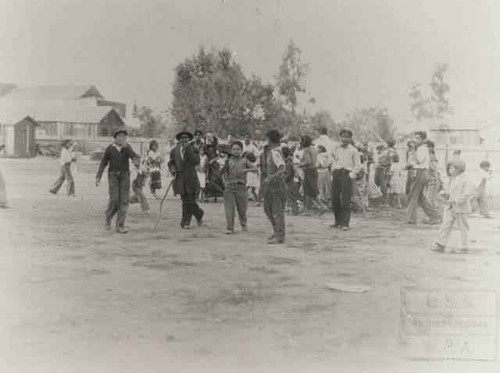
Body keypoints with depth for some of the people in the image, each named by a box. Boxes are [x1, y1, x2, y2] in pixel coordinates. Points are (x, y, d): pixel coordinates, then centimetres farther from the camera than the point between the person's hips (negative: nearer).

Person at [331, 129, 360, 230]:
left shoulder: (353, 150, 5)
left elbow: (358, 165, 3)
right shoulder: (336, 149, 18)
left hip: (346, 175, -5)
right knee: (334, 199, 2)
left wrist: (352, 174, -10)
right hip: (336, 175, 5)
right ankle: (338, 221, 16)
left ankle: (345, 223, -9)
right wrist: (332, 174, 10)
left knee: (345, 200, -10)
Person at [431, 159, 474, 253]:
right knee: (446, 225, 2)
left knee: (463, 227, 5)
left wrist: (453, 201, -27)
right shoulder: (453, 179, 11)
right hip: (450, 207, 8)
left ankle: (464, 247, 15)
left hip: (460, 208, -8)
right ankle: (440, 245, 2)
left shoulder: (465, 180, -16)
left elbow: (467, 195, -23)